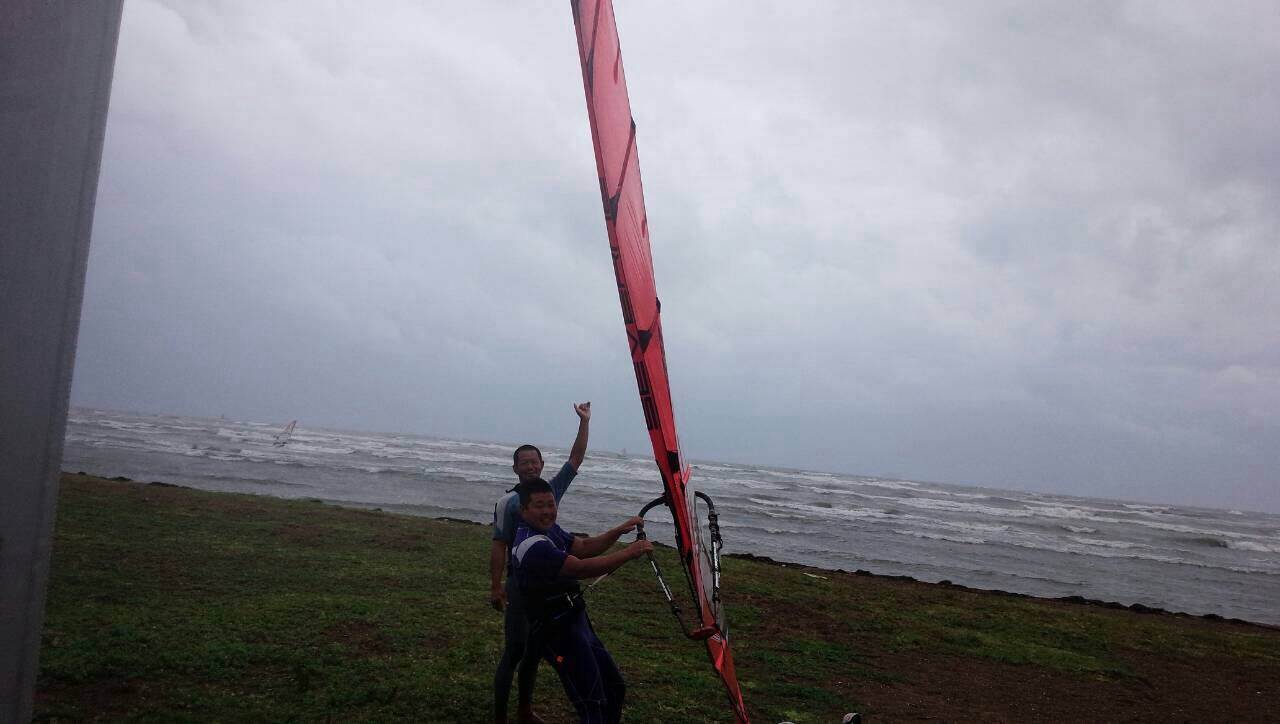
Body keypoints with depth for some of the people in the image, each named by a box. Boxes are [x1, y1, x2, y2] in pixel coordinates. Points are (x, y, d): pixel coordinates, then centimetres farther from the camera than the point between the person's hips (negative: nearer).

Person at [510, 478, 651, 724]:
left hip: (575, 621, 11)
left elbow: (584, 547, 12)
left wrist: (618, 531, -3)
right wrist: (629, 553, -27)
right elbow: (581, 568, -29)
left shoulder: (550, 529, 8)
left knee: (615, 688, 19)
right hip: (556, 631, -11)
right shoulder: (532, 545, -24)